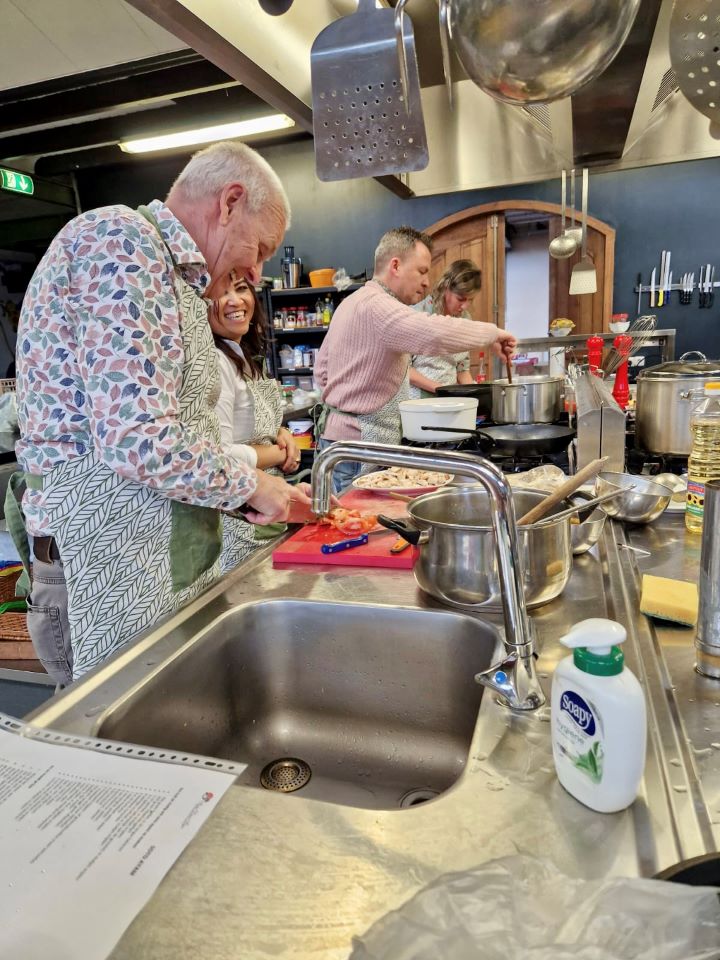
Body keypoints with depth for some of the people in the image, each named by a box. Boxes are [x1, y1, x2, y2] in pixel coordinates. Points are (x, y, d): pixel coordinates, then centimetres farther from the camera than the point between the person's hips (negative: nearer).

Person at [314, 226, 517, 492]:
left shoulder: (350, 302, 17)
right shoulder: (376, 305, -17)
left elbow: (322, 370, 22)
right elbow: (434, 334, -34)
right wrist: (493, 332, -20)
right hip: (359, 441, -11)